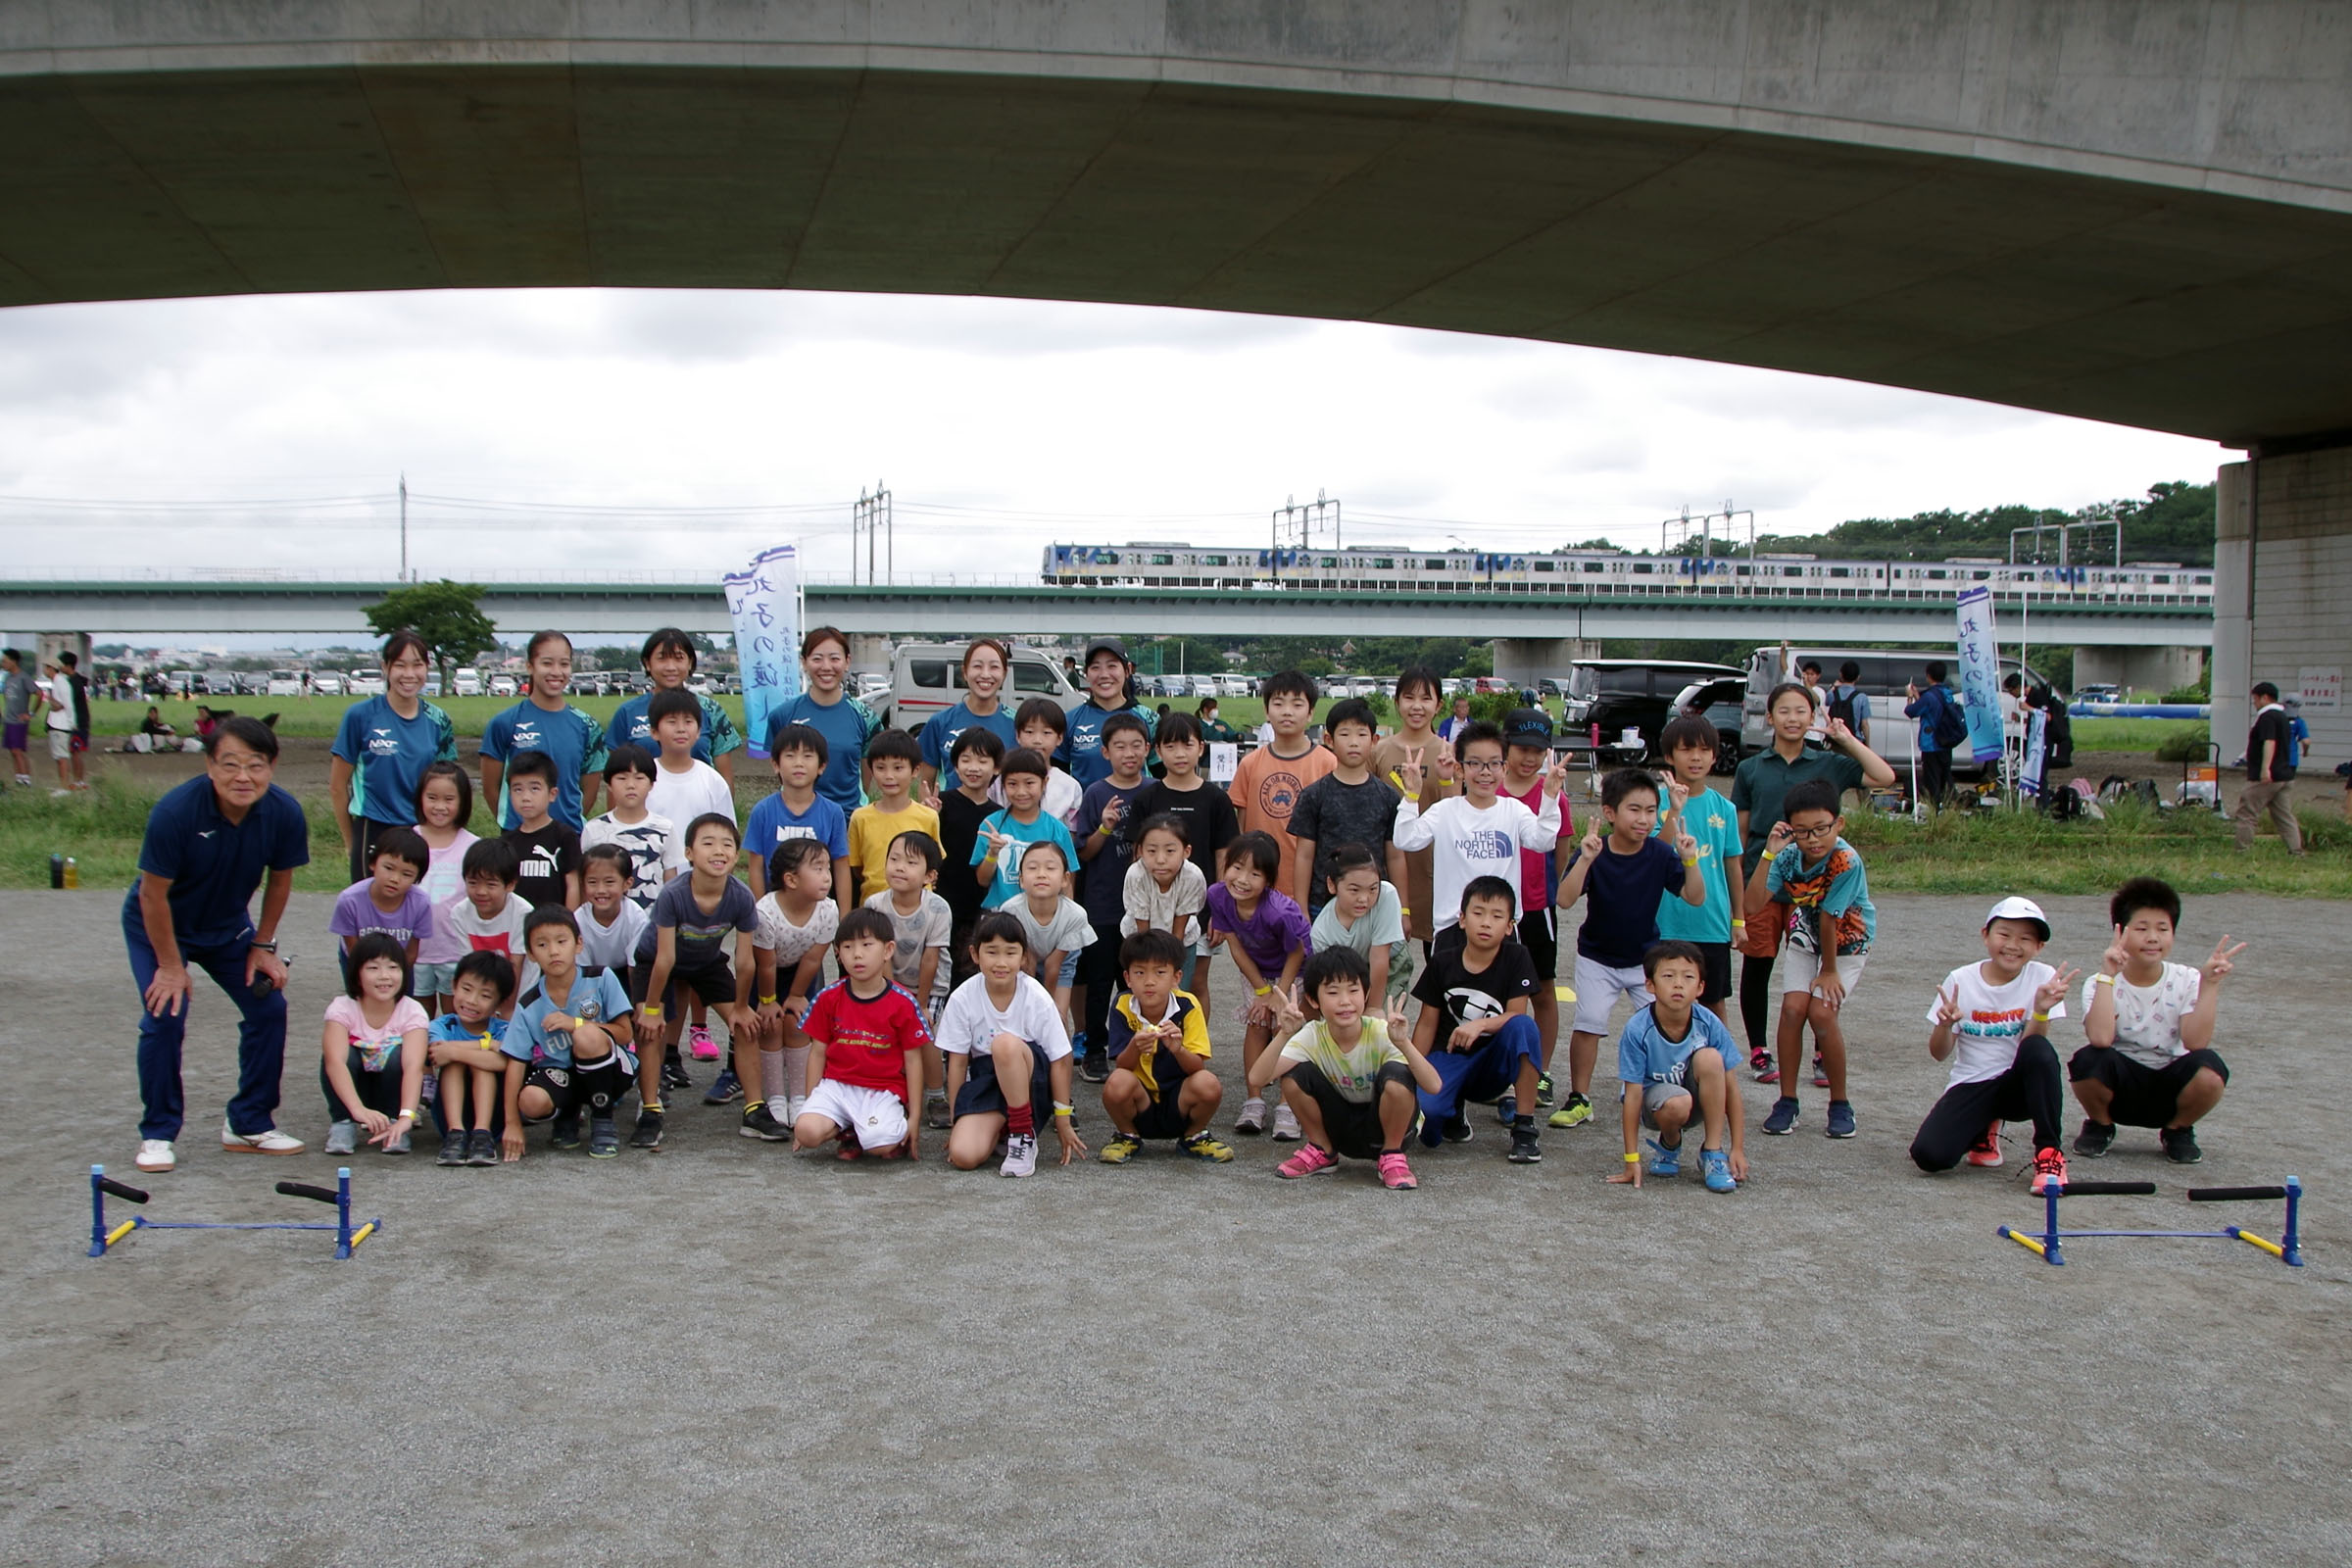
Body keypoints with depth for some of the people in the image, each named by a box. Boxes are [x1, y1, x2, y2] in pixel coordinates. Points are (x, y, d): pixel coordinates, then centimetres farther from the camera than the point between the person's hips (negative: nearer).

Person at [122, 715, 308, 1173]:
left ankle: (249, 1124, 12)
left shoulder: (285, 814, -23)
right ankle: (157, 1134, 3)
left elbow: (280, 880, -5)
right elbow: (154, 894, -24)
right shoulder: (175, 811, -34)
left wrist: (263, 946, -1)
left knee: (269, 1007, -3)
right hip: (158, 926, -4)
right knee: (164, 1018, -16)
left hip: (227, 926, 4)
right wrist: (170, 965, -18)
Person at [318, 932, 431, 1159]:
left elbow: (413, 1066, -34)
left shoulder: (412, 1012, -19)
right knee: (344, 1053, -30)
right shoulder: (342, 1008, -19)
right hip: (352, 1091, 0)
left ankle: (394, 1123, -15)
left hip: (392, 1090, 0)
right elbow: (335, 1061, -36)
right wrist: (358, 1109, -53)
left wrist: (406, 1116, -51)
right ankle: (343, 1123, -15)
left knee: (398, 1055, -30)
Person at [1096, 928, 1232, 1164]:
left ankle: (1194, 1136, 5)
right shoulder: (1122, 1007, -10)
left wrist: (1178, 1049, -37)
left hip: (1179, 1103, 0)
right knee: (1117, 1083, -32)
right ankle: (1127, 1136, 3)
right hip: (1140, 1104, 0)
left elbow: (1197, 1067, -15)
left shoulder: (1188, 1006, -11)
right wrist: (1135, 1047, -35)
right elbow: (1121, 1065, -13)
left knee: (1209, 1085, -30)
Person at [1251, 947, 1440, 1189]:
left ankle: (1391, 1155, -7)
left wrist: (1403, 1043, -48)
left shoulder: (1381, 1033, -22)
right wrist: (1284, 1035, -42)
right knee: (1294, 1074, -22)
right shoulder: (1312, 1036, -16)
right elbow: (1256, 1080, -29)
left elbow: (1434, 1086, -34)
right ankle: (1322, 1151, 4)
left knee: (1396, 1074, -32)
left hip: (1382, 1124, -2)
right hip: (1340, 1128, 2)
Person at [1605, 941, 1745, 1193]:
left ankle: (1713, 1153, -16)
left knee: (1709, 1057, -29)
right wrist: (1632, 1160, -17)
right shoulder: (1637, 1030, -25)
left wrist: (1737, 1148, -12)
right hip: (1654, 1095, -2)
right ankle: (1669, 1146, 1)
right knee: (1676, 1104, -37)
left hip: (1699, 1098, 2)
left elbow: (1730, 1086, -12)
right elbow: (1632, 1094, -20)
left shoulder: (1709, 1024, -19)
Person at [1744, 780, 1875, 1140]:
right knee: (1793, 1007, -14)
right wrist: (1768, 854, -36)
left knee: (1821, 1011, -19)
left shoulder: (1847, 861, -33)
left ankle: (1840, 1104, -1)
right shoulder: (1788, 856, -21)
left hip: (1847, 943, -3)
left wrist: (1829, 970, -18)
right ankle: (1787, 1101, -1)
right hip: (1805, 940, 4)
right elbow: (1753, 906, -30)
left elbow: (1828, 918, -25)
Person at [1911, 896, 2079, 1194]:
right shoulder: (1960, 981, -3)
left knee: (2039, 1050, -34)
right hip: (1970, 1087, 1)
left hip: (2018, 1085, -1)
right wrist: (1945, 1025, -23)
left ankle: (2048, 1152, -19)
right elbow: (1939, 1054, -2)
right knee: (1929, 1155, -23)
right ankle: (1983, 1129, 13)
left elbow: (2030, 1047, -13)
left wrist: (2041, 1010, -31)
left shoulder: (2042, 978, -5)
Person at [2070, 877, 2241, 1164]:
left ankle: (2177, 1130, 3)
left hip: (2170, 1090, 1)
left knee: (2208, 1070, -31)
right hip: (2120, 1088, -1)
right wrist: (2107, 976, -33)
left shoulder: (2187, 981, -6)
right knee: (2089, 1060, -33)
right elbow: (2100, 1038, -32)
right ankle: (2100, 1125, 2)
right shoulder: (2100, 984, -11)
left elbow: (2196, 1042, -23)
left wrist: (2210, 984, -27)